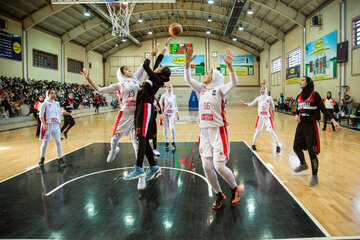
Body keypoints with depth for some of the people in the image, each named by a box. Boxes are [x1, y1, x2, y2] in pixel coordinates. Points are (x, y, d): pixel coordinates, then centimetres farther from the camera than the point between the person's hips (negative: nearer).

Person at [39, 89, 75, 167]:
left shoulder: (57, 103, 14)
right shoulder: (45, 103, -4)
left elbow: (60, 112, 30)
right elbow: (41, 115, -8)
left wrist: (69, 113, 34)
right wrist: (44, 124, -20)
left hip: (56, 125, 5)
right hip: (48, 125, -4)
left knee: (58, 142, -1)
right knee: (45, 142, 4)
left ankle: (60, 159, 3)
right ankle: (42, 158, 22)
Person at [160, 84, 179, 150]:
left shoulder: (174, 96, 11)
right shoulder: (163, 96, 0)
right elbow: (160, 105, -2)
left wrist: (177, 114, 17)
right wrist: (161, 114, -10)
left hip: (172, 114, 2)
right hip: (165, 114, -1)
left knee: (172, 128, -11)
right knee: (165, 128, 3)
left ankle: (173, 142, 2)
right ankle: (166, 142, 14)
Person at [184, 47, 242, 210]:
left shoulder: (219, 90, -2)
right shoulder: (202, 90, 13)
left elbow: (234, 83, -20)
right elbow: (188, 80, 5)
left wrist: (229, 66, -34)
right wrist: (187, 63, -7)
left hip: (219, 131, -5)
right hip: (204, 132, 5)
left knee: (219, 166, -11)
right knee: (207, 167, 1)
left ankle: (235, 189, 18)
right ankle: (219, 195, 22)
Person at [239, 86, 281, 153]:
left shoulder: (269, 98, -2)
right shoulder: (258, 98, 4)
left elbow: (272, 107, 6)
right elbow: (251, 104, 7)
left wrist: (272, 115, 5)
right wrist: (243, 103, -2)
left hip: (268, 117, -2)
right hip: (260, 117, 2)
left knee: (271, 131, -6)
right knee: (257, 130, 6)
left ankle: (278, 146, 3)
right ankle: (253, 145, 20)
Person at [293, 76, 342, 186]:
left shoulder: (315, 95, -8)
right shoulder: (299, 96, 9)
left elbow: (323, 110, -8)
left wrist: (334, 121, -17)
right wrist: (296, 115, -6)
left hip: (312, 126, -6)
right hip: (301, 125, 6)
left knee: (312, 152, -6)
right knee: (296, 147, 16)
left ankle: (315, 177, 9)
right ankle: (303, 164, 45)